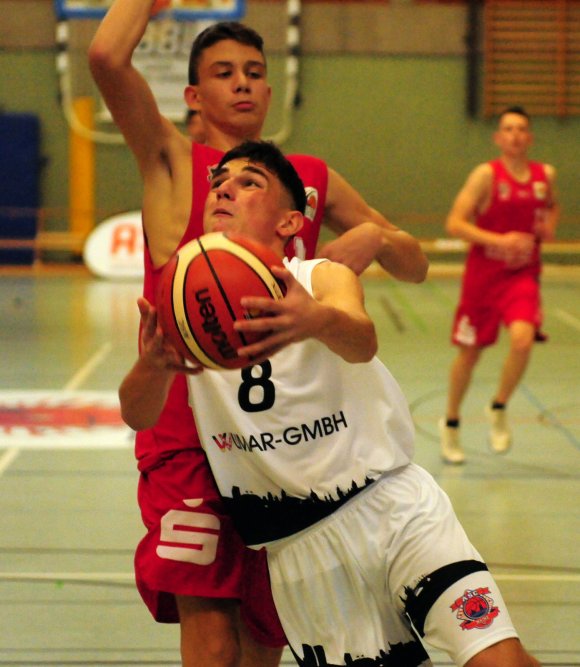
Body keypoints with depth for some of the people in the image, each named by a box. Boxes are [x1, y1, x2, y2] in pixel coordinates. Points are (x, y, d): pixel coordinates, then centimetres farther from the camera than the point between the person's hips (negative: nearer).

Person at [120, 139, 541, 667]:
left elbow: (362, 340, -30)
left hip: (393, 504, -2)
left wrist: (317, 321, -55)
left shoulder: (323, 278, -6)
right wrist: (154, 365, -39)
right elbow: (137, 415, -15)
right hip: (297, 549, 2)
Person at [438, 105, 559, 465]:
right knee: (470, 352, 9)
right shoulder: (486, 175, -11)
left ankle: (499, 409, 2)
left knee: (523, 338, -23)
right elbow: (455, 223, -17)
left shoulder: (546, 175, 2)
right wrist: (499, 241, -27)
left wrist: (550, 225, 2)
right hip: (484, 274, -2)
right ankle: (451, 424, 31)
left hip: (523, 275, 2)